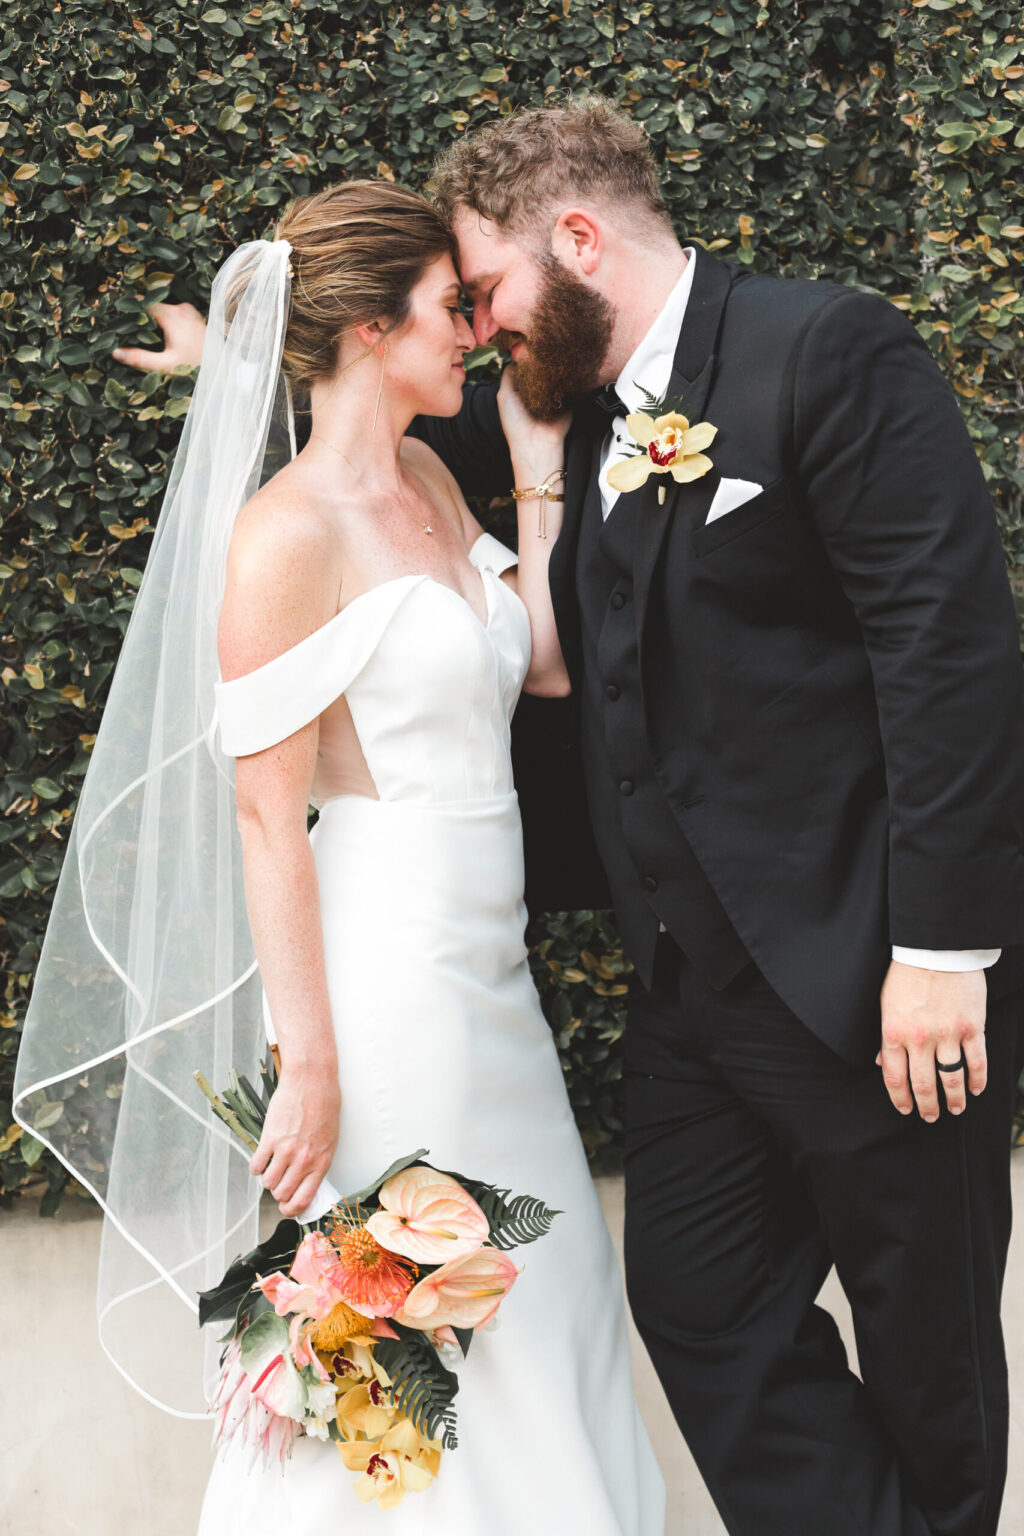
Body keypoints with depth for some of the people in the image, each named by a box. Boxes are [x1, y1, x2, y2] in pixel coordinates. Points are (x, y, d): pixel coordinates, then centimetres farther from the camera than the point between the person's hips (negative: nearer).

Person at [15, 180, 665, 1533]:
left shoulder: (431, 483, 8)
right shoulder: (288, 532, -17)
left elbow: (552, 659, 11)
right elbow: (268, 817, -17)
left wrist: (541, 465, 7)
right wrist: (308, 1066, -18)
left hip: (485, 965, 9)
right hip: (385, 975, -9)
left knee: (543, 1305, 18)